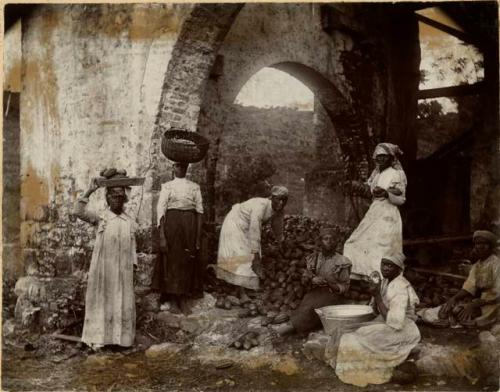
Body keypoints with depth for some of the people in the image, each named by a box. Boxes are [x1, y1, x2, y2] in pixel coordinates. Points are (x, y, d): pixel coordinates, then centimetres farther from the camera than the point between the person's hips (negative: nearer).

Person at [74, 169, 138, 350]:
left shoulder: (130, 221, 6)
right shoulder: (100, 218, 0)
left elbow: (132, 247, 8)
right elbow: (79, 212, -14)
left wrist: (132, 267, 5)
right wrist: (89, 192, -18)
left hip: (123, 269, 2)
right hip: (103, 267, -2)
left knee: (122, 302, 5)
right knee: (102, 300, 3)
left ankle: (121, 338, 15)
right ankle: (99, 338, 12)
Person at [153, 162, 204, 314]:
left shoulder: (195, 187, 10)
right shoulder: (167, 186, 4)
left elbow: (199, 211, 7)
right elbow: (160, 210, -2)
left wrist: (198, 236, -1)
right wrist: (162, 237, -11)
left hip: (190, 226, 2)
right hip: (171, 223, -2)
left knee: (188, 262, 3)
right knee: (171, 260, 0)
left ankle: (184, 300, 12)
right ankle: (172, 301, 9)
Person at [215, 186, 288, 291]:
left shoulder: (278, 212, -8)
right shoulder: (261, 205, -32)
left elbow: (279, 232, 7)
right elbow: (254, 230, -34)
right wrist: (256, 254, -34)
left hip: (247, 229, 9)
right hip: (235, 223, -9)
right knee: (240, 257, -16)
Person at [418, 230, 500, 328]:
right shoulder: (476, 265, 9)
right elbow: (469, 286, -2)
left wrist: (474, 305, -26)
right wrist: (454, 298, -20)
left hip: (491, 304, -7)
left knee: (460, 311, -23)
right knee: (452, 305, -14)